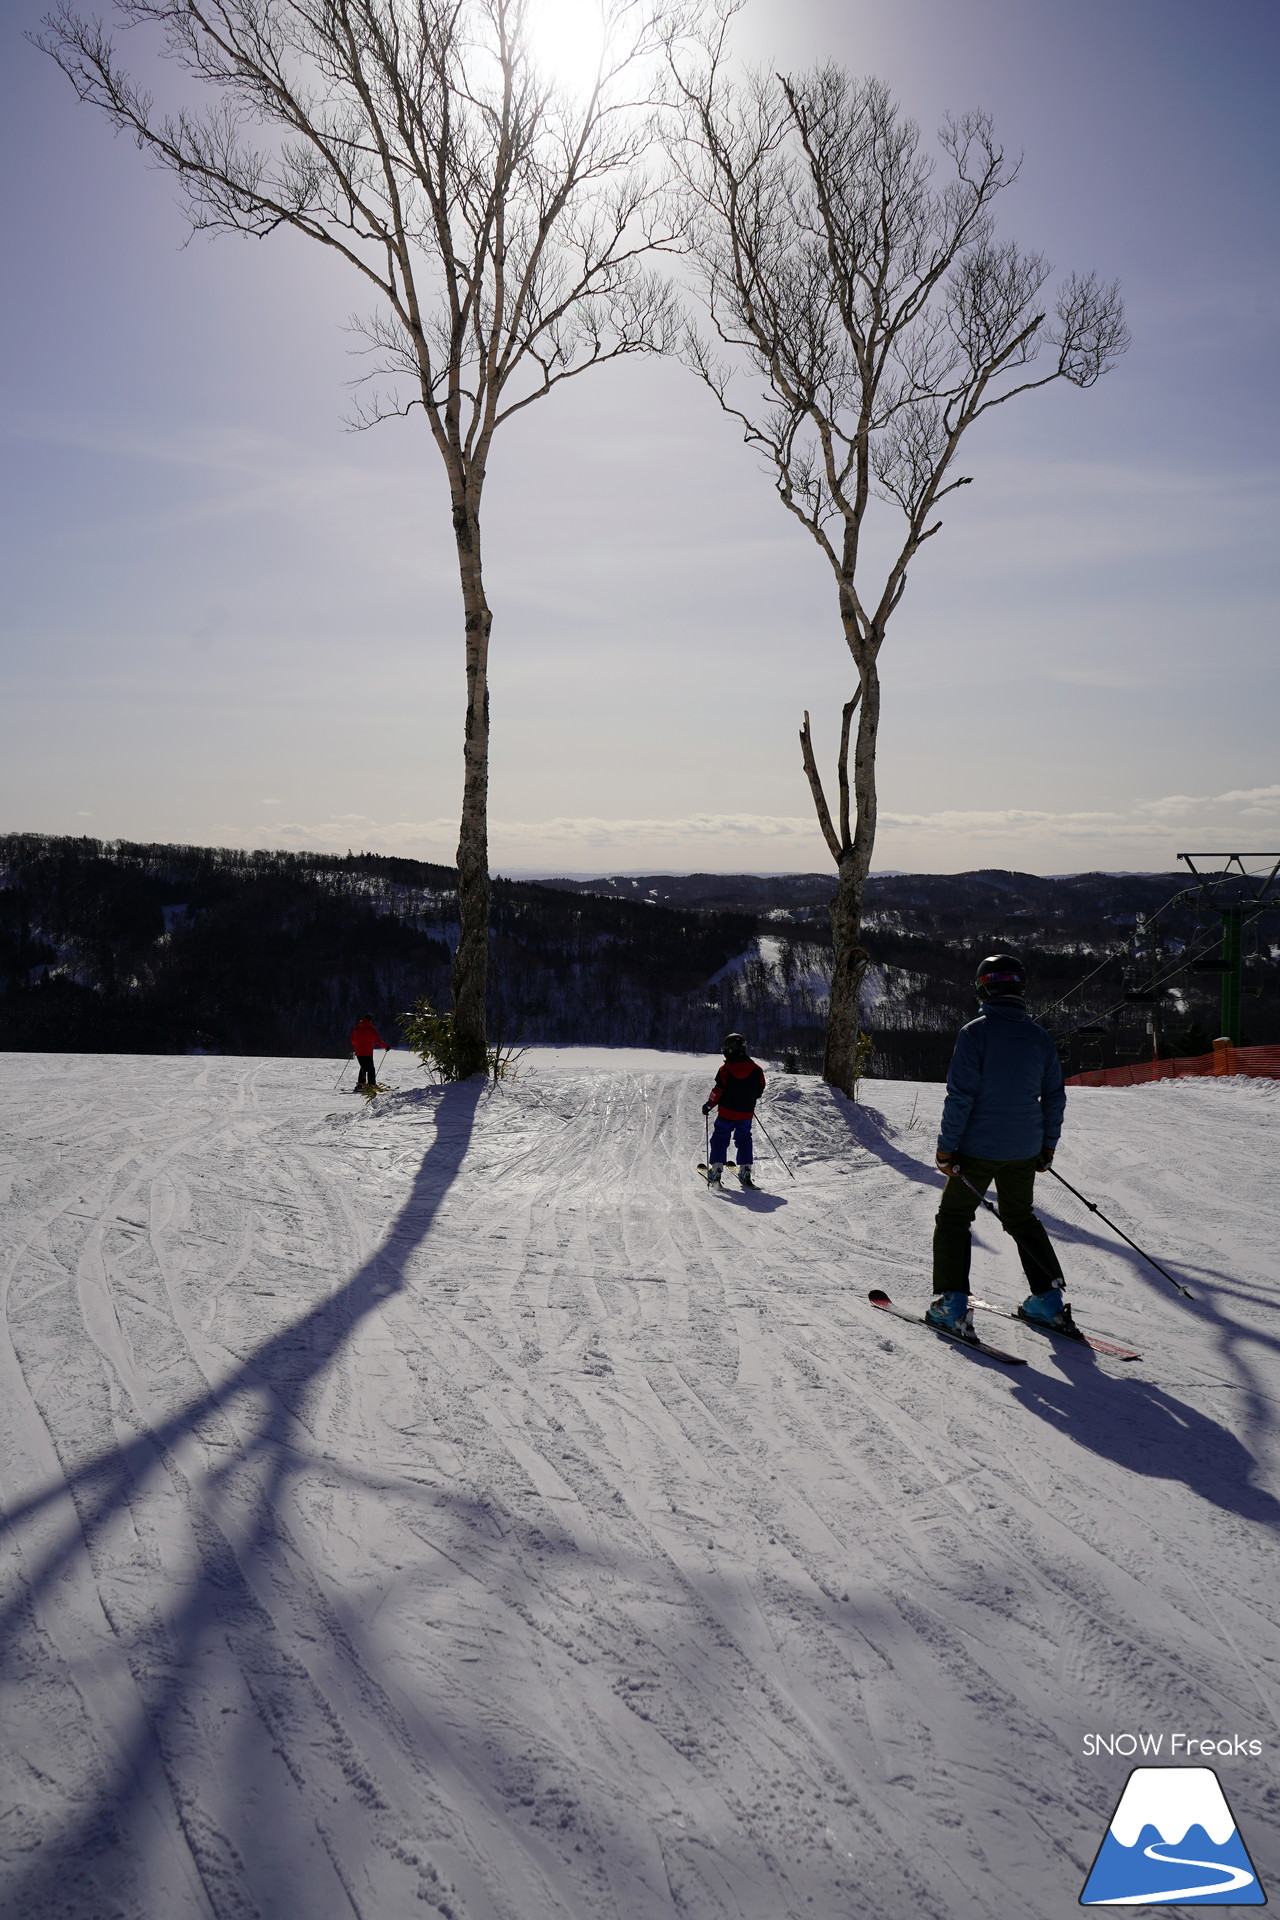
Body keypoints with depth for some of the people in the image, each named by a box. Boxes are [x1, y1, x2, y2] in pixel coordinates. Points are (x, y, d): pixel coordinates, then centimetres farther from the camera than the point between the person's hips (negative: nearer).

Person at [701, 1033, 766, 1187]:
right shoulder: (756, 1070, -4)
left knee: (720, 1139, 9)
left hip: (727, 1113, -3)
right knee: (744, 1140, 18)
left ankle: (716, 1170, 0)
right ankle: (745, 1170, 12)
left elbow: (718, 1092, -14)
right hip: (747, 1114, 3)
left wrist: (708, 1105, 0)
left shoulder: (726, 1070, -15)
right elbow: (759, 1091, 5)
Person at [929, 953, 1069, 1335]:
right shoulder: (1039, 1036, 3)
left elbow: (960, 1094, -17)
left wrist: (947, 1146, -10)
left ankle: (952, 1304, 4)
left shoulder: (975, 1032, -14)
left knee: (953, 1218, 9)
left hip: (978, 1147, -5)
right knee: (1021, 1217, 22)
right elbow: (1055, 1096, 9)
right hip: (1024, 1150, 5)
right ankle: (1049, 1299, 20)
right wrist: (1047, 1144, 19)